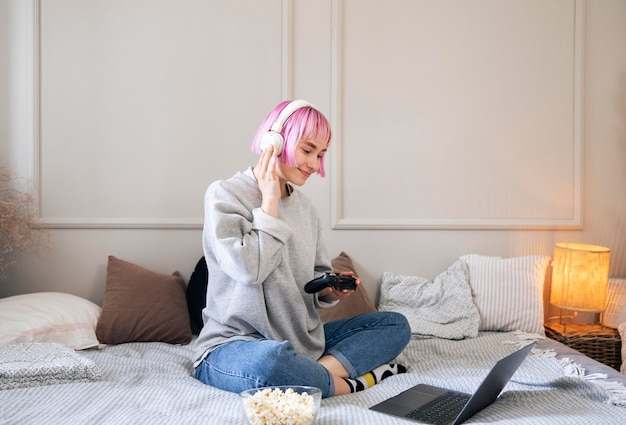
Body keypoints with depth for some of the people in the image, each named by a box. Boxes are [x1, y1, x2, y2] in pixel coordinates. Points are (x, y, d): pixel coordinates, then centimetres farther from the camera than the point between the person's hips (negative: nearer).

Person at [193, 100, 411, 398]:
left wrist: (331, 290, -5)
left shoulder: (305, 206, 9)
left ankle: (321, 372, -19)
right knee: (270, 360, -42)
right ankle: (351, 383, -15)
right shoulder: (224, 194, -9)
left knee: (396, 324, 3)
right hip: (233, 346, -7)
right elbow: (249, 269, -22)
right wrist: (270, 203, -14)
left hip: (303, 341, 8)